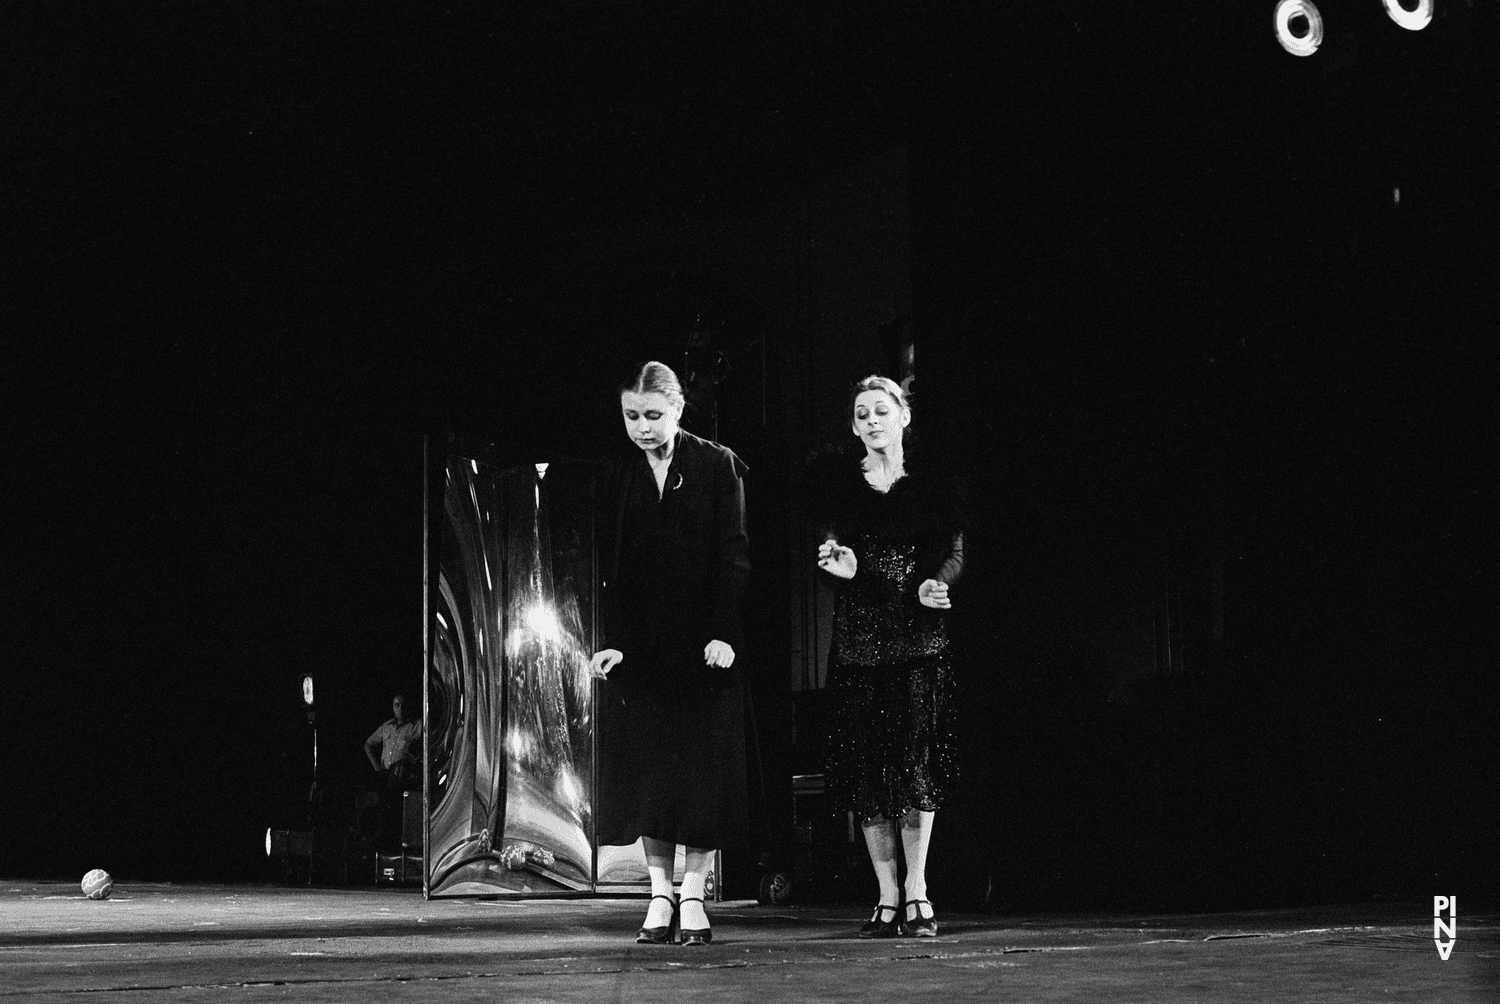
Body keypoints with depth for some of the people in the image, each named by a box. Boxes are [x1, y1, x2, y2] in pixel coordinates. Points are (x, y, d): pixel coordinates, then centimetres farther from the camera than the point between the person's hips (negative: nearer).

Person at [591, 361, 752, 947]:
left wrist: (723, 634, -12)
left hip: (705, 644, -2)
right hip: (641, 646, 2)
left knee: (704, 775, -2)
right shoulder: (614, 476, 6)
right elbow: (608, 567, 3)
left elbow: (733, 556, -3)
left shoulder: (718, 467, 1)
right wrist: (611, 641, -8)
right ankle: (660, 897, 10)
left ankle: (693, 898, 5)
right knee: (647, 775, 2)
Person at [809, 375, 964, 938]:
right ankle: (889, 898, 7)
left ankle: (916, 894, -1)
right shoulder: (835, 481, 9)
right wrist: (844, 567, -26)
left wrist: (932, 585, -20)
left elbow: (955, 550, 1)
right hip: (858, 642, 1)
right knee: (867, 769, 0)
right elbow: (830, 544, -2)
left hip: (920, 642, -1)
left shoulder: (933, 485, 9)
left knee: (916, 763, -9)